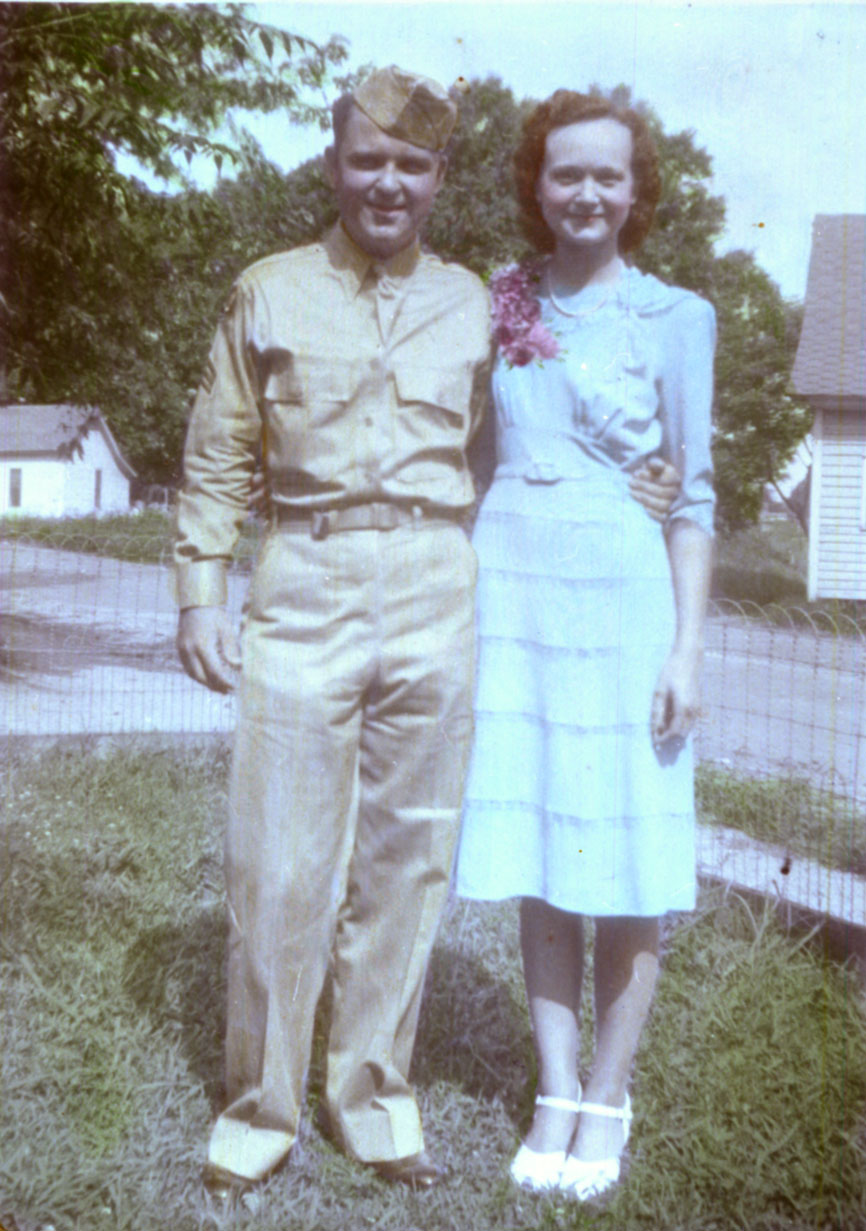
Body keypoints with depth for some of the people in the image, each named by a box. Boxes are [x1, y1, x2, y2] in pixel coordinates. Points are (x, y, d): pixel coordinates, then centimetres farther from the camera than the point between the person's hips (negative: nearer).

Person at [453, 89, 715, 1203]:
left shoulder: (674, 318, 1)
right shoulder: (504, 306, 10)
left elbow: (693, 495, 0)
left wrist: (687, 649, -6)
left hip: (623, 604, -3)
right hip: (513, 597, 3)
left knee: (627, 870, 2)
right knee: (537, 864, 7)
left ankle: (608, 1099, 17)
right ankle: (555, 1090, 19)